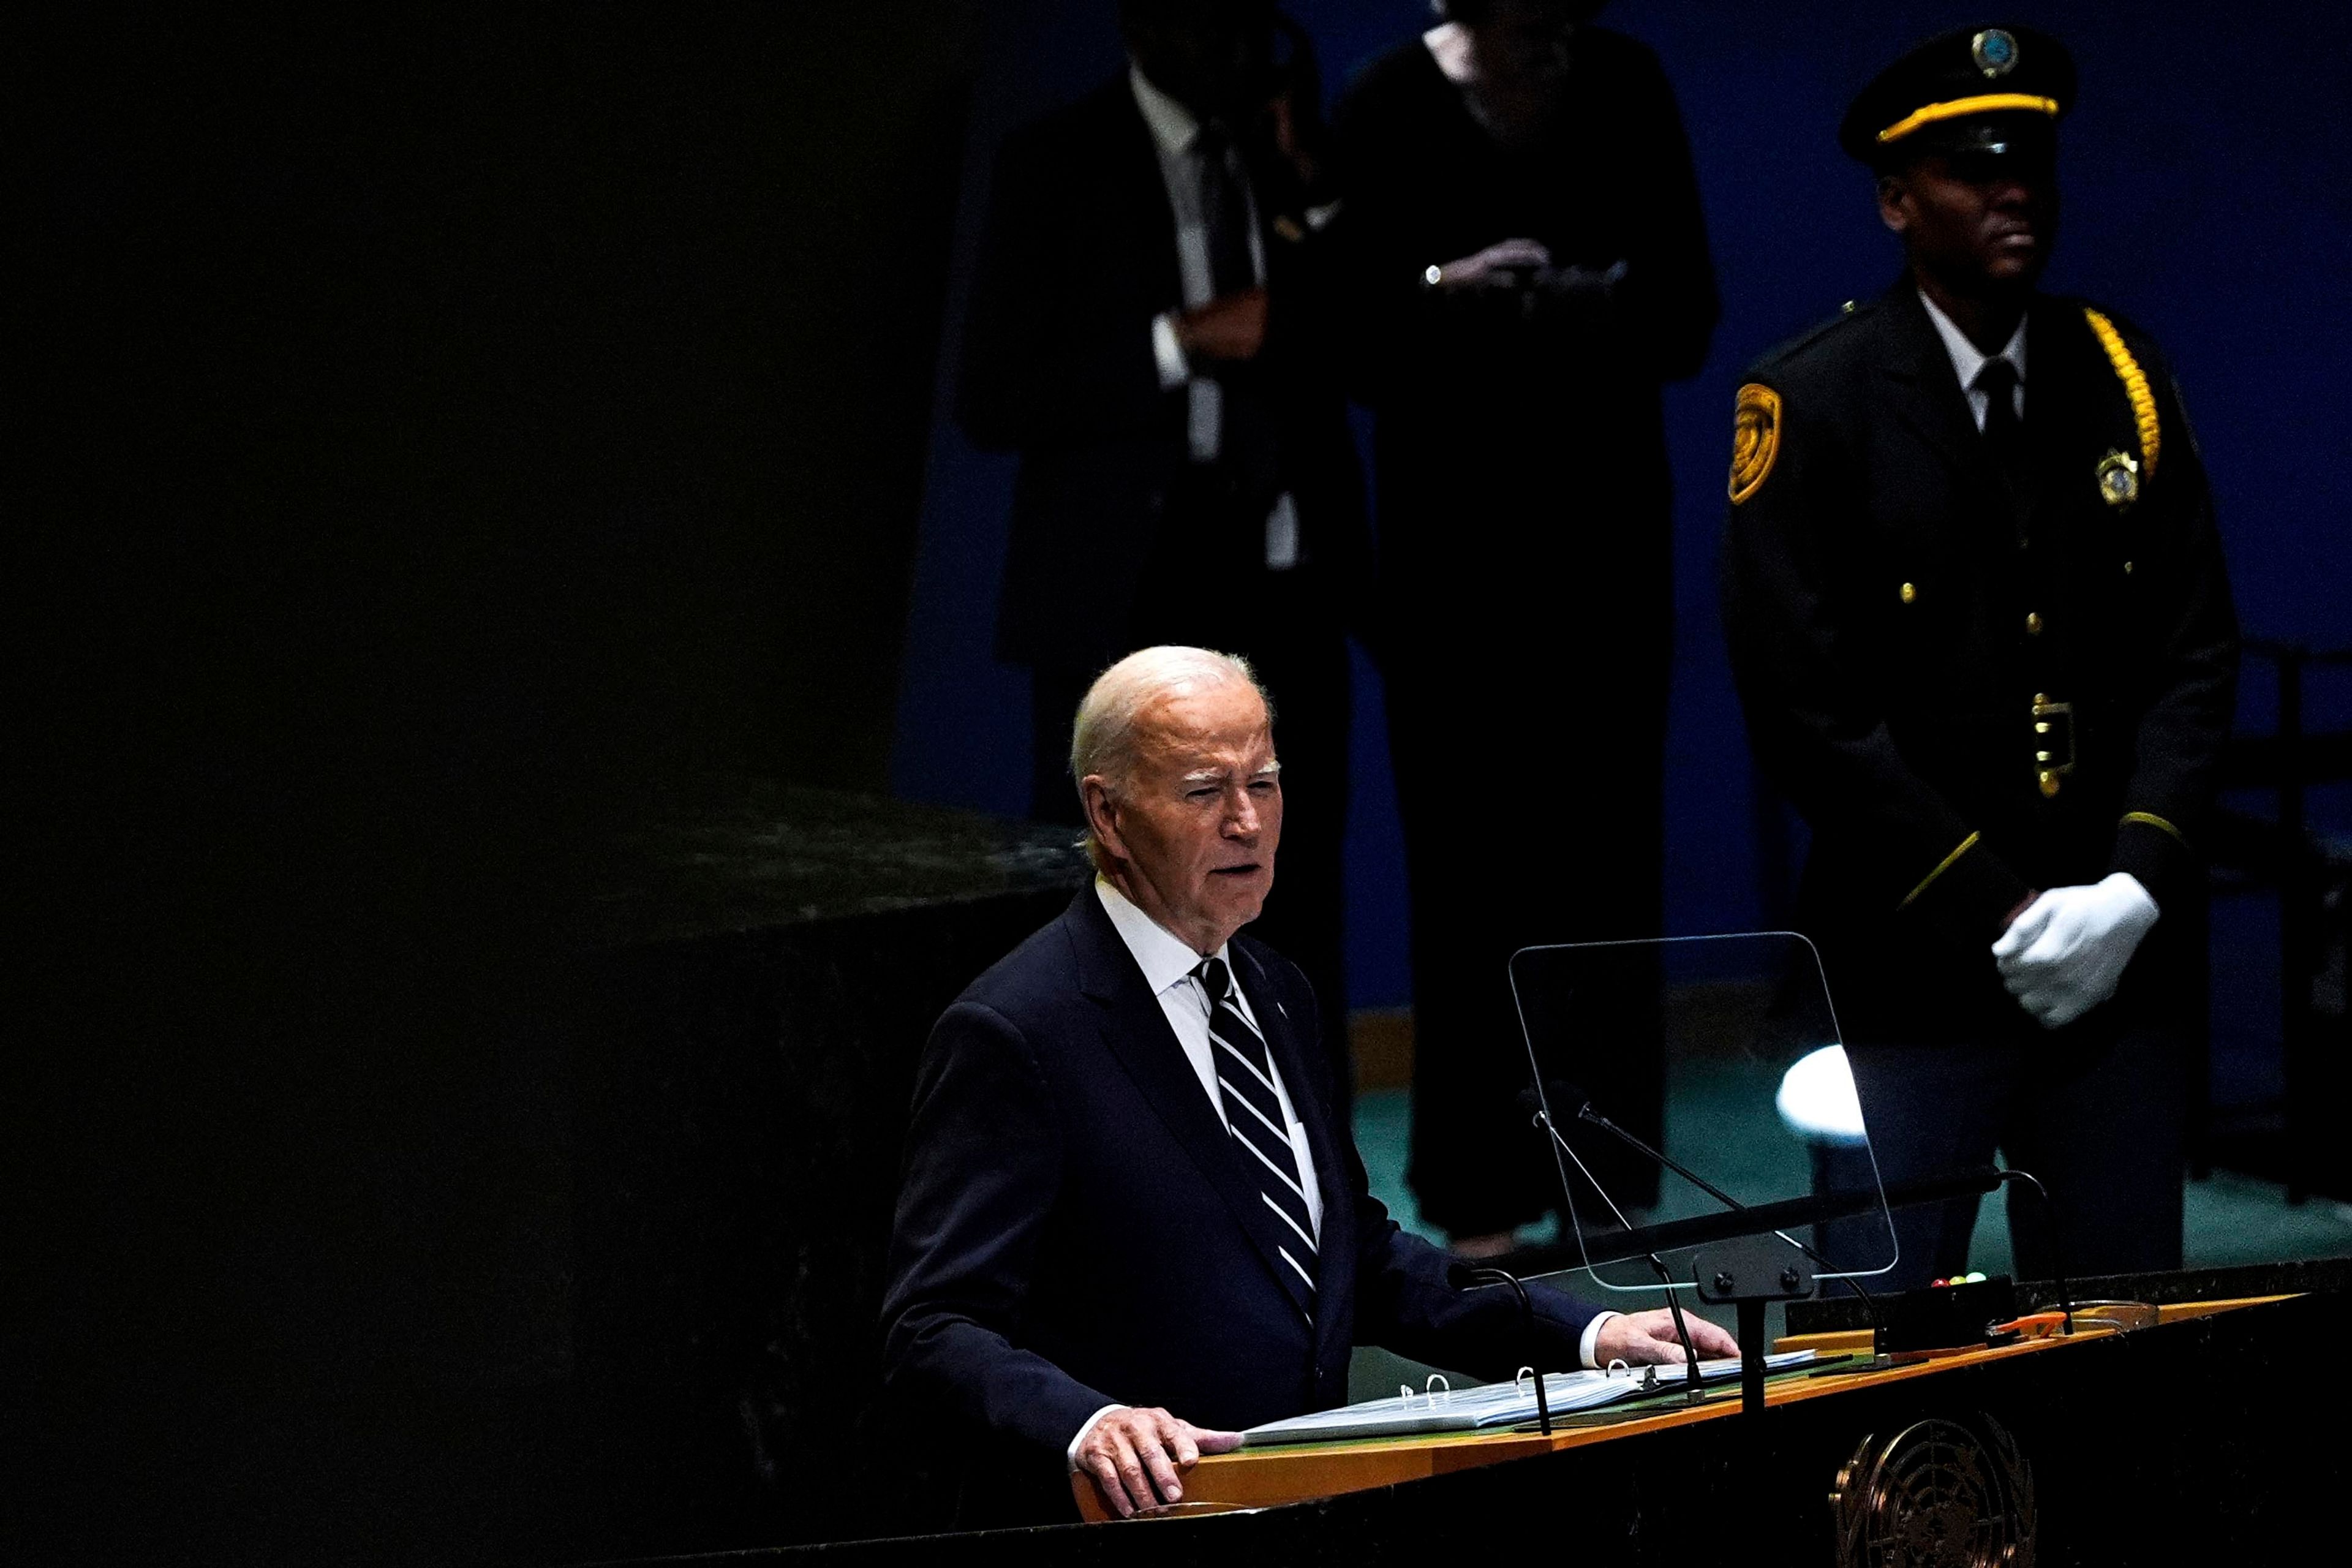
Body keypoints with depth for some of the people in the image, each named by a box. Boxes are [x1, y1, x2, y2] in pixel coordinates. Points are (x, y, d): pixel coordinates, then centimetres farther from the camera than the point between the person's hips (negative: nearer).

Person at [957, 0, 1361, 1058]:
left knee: (1295, 922, 5)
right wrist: (1179, 342, -15)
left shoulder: (1293, 151, 10)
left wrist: (1309, 196, -8)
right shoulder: (1058, 166, -1)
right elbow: (993, 400, -7)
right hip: (1124, 601, -3)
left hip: (1281, 595, 4)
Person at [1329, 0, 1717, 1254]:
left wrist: (1611, 302, -18)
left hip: (1605, 520, 2)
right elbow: (1348, 334, -7)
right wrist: (1443, 291, -25)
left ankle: (1613, 1185, 7)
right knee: (1468, 855, -3)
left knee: (1611, 848, 1)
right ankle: (1479, 1198, 2)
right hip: (1451, 527, -2)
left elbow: (1689, 308, 3)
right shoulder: (1387, 113, -7)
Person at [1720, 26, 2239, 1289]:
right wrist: (1998, 914, -12)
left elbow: (2197, 652, 9)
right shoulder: (1810, 405, -4)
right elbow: (1806, 707, -9)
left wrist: (2138, 882, -6)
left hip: (2123, 955, 4)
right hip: (1915, 972, -4)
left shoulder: (2122, 380, 9)